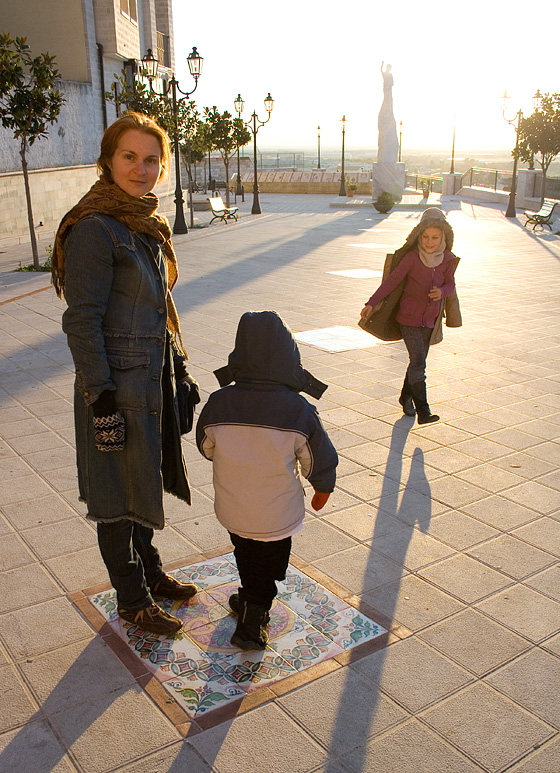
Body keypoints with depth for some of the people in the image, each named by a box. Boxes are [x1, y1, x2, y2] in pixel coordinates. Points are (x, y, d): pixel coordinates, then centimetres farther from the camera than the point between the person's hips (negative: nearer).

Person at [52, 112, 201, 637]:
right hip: (117, 384, -8)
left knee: (146, 480, 21)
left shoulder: (146, 225, 9)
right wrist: (100, 399, -20)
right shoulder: (95, 229, -17)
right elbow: (81, 321, -18)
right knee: (118, 493, 7)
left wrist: (178, 370, 18)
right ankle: (133, 600, 25)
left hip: (152, 379, 8)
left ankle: (149, 571, 41)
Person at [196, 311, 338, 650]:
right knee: (269, 565, 23)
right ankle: (253, 620, 21)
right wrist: (323, 490, 12)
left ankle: (250, 600, 48)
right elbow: (320, 463, -9)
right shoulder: (300, 411, -22)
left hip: (232, 510, 2)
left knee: (246, 555, 29)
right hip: (278, 516, -2)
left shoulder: (218, 403, -18)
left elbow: (206, 448, 1)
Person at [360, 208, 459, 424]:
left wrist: (442, 292, -16)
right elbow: (392, 280, -12)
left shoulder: (448, 259, -3)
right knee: (418, 362, -13)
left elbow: (450, 284, 8)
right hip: (409, 317, -5)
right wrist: (371, 304, -18)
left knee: (418, 362, 14)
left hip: (430, 319, 5)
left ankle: (406, 397, 36)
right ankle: (423, 411, -12)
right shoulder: (412, 257, -15)